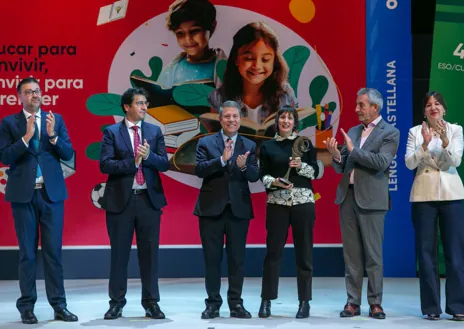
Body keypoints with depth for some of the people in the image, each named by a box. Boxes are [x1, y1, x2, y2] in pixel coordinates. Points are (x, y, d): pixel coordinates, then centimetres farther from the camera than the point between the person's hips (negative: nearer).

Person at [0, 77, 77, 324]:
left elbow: (68, 154, 2)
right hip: (24, 194, -1)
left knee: (53, 251, 3)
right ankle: (27, 307, 11)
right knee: (27, 252, 4)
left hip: (52, 193, 1)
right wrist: (26, 137, -17)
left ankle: (59, 306, 8)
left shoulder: (56, 119, 7)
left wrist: (53, 135, -13)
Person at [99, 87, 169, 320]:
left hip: (149, 198, 2)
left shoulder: (155, 131, 8)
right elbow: (105, 164, -11)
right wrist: (132, 162, -20)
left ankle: (151, 302, 13)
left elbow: (164, 163, 1)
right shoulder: (111, 132, 0)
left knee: (149, 252, 5)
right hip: (121, 199, -2)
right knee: (119, 253, 6)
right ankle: (117, 302, 16)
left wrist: (148, 156, -17)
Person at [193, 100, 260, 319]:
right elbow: (199, 169, -11)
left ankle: (236, 303, 11)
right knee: (212, 257, 4)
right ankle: (213, 303, 12)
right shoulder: (205, 142, 3)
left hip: (239, 209, 1)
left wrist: (243, 166, -24)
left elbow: (255, 176, -3)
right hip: (211, 208, -1)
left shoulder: (249, 145, 7)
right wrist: (222, 159, -24)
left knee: (237, 258, 4)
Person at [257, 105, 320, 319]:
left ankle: (304, 302, 9)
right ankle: (266, 301, 5)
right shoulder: (267, 147, 8)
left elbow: (315, 172, 4)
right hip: (277, 202, 0)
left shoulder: (305, 143, 8)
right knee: (273, 250, -2)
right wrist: (275, 182, -15)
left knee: (304, 251, 2)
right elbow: (263, 175, 3)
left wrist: (301, 166, -14)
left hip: (303, 201, 0)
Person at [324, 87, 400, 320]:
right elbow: (341, 168, 14)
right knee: (351, 253, 7)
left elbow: (382, 163, -17)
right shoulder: (352, 132, 15)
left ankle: (375, 303, 7)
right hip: (347, 197, 5)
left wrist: (353, 150, -14)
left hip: (370, 199, -5)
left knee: (373, 254, 0)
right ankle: (353, 302, 11)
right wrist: (336, 156, -7)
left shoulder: (389, 133, -2)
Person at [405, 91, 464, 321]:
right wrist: (425, 145, -20)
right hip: (423, 195, 0)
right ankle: (431, 306, 7)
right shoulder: (415, 132, 5)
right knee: (426, 251, 1)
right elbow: (409, 163, -5)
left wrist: (444, 141, -24)